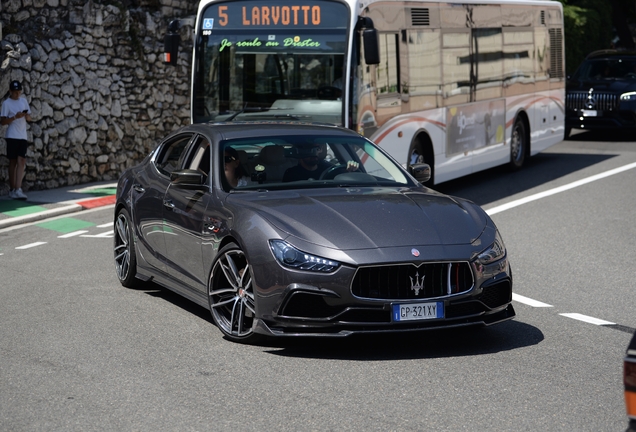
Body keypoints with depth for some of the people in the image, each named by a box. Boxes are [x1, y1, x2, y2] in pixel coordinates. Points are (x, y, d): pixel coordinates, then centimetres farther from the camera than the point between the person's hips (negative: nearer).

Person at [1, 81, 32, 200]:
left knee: (21, 161, -7)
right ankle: (12, 189, 11)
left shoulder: (24, 101, 12)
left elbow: (29, 118, 15)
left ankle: (18, 190, -14)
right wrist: (15, 117, -20)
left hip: (23, 136, 4)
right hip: (12, 136, -4)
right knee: (13, 162, 2)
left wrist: (26, 116, -8)